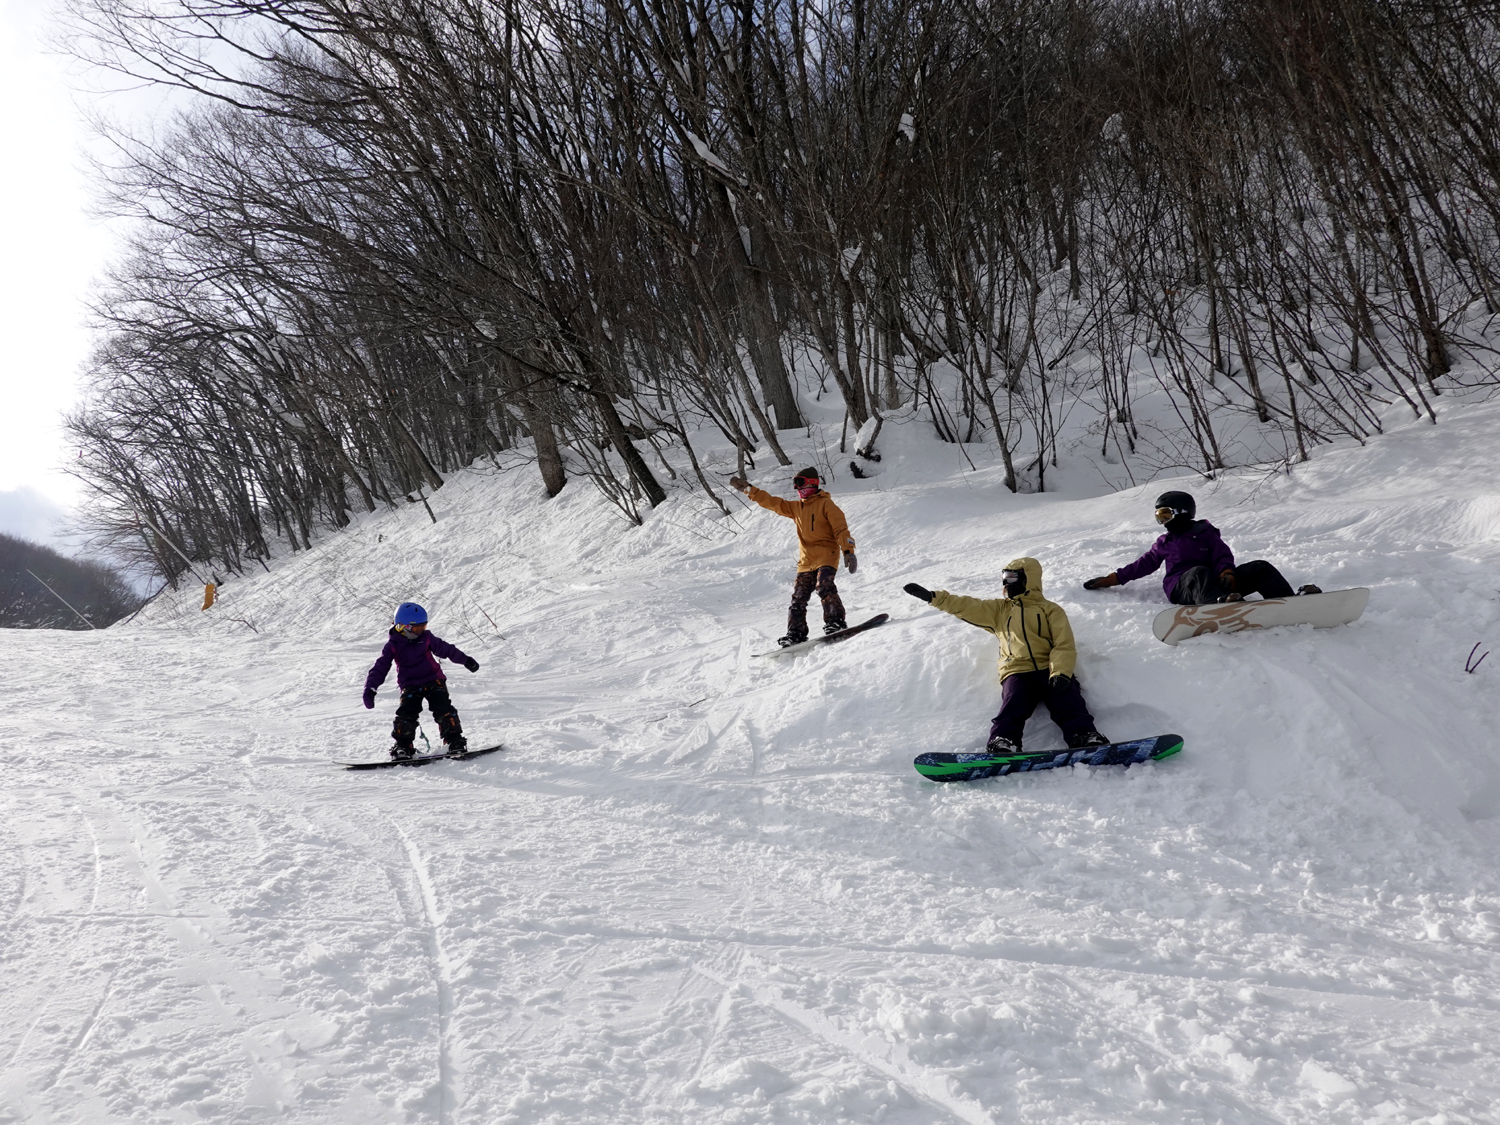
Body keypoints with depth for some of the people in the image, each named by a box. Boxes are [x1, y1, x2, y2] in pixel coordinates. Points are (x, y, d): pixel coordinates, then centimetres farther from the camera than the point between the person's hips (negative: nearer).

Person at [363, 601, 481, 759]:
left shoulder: (426, 638, 1)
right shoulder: (393, 646, -4)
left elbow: (446, 649, 10)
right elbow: (380, 668, -6)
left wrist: (465, 659, 12)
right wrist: (370, 689, -16)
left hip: (434, 681, 1)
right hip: (410, 686, -1)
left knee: (443, 709, -14)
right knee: (406, 713, -18)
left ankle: (455, 740, -7)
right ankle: (403, 745, -6)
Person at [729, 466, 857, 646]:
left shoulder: (825, 503, -1)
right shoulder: (795, 507, 19)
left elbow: (841, 528, -9)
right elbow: (772, 502, 21)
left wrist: (848, 551, -21)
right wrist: (747, 488, 17)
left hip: (826, 555, -7)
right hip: (806, 561, 7)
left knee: (824, 586, -29)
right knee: (798, 597, 2)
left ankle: (836, 622, -27)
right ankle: (796, 633, 6)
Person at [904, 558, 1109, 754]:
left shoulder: (1051, 610, 17)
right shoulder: (998, 610, 29)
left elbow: (1064, 646, 4)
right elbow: (967, 607, 20)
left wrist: (1060, 673, -16)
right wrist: (933, 597, 6)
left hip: (1049, 670, -1)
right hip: (1017, 672, 1)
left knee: (1068, 702, -30)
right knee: (1013, 705, -30)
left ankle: (1084, 737, -47)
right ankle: (1003, 742, -50)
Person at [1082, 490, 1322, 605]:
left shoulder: (1205, 532, 21)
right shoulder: (1163, 543, 31)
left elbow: (1223, 555, 8)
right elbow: (1145, 564, 33)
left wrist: (1227, 573, -16)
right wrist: (1115, 578, 25)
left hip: (1215, 581, 2)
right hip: (1183, 588, -2)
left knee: (1260, 568, -16)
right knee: (1200, 573, -40)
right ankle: (1219, 605, -75)